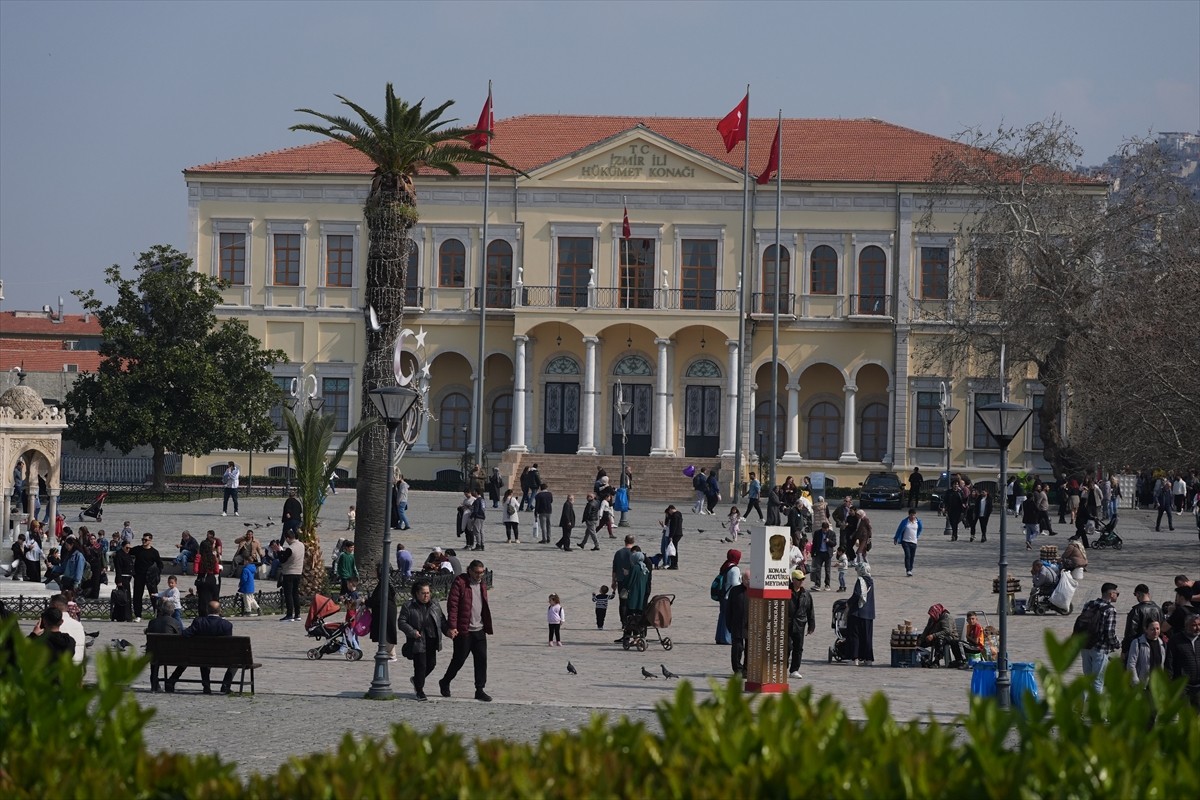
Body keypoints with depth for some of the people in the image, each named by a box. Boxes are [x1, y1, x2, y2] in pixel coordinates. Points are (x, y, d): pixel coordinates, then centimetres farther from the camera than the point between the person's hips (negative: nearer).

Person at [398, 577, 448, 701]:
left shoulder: (435, 604, 11)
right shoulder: (409, 606, -4)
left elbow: (441, 619, 19)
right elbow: (402, 622, -5)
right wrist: (412, 631, -19)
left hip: (432, 640, 5)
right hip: (418, 640, -5)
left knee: (431, 663, 9)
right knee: (420, 665, -6)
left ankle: (416, 680, 35)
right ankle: (419, 690, 7)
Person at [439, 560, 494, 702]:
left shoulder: (482, 584, 13)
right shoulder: (460, 583, -9)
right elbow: (452, 605, -13)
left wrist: (487, 627, 20)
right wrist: (452, 627, -19)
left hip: (479, 630, 6)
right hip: (463, 631, -6)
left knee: (481, 659, 0)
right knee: (459, 659, 2)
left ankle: (480, 690, 5)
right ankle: (445, 683, 25)